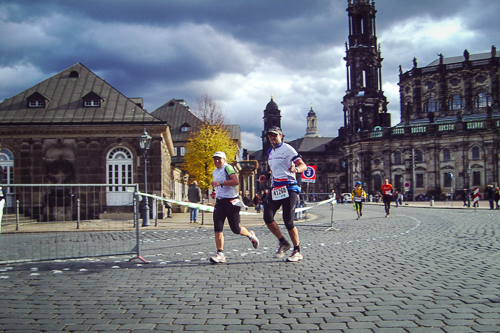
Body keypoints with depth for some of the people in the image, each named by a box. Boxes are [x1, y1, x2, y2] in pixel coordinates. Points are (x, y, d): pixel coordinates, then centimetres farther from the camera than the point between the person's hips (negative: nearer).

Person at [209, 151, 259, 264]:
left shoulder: (227, 168, -9)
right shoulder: (215, 172, 18)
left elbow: (236, 181, -24)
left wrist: (221, 183, -25)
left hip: (231, 201, -7)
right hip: (219, 202, 7)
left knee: (235, 229, -1)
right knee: (217, 228, -7)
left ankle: (250, 235, 30)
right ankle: (220, 254, -4)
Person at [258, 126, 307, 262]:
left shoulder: (287, 149, -6)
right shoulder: (270, 152, 17)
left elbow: (303, 165, -14)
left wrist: (296, 169, -36)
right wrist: (267, 176, 14)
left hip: (289, 188, -7)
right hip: (275, 188, 7)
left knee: (288, 221, -8)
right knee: (267, 217, -6)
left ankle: (297, 252, 7)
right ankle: (283, 243, 14)